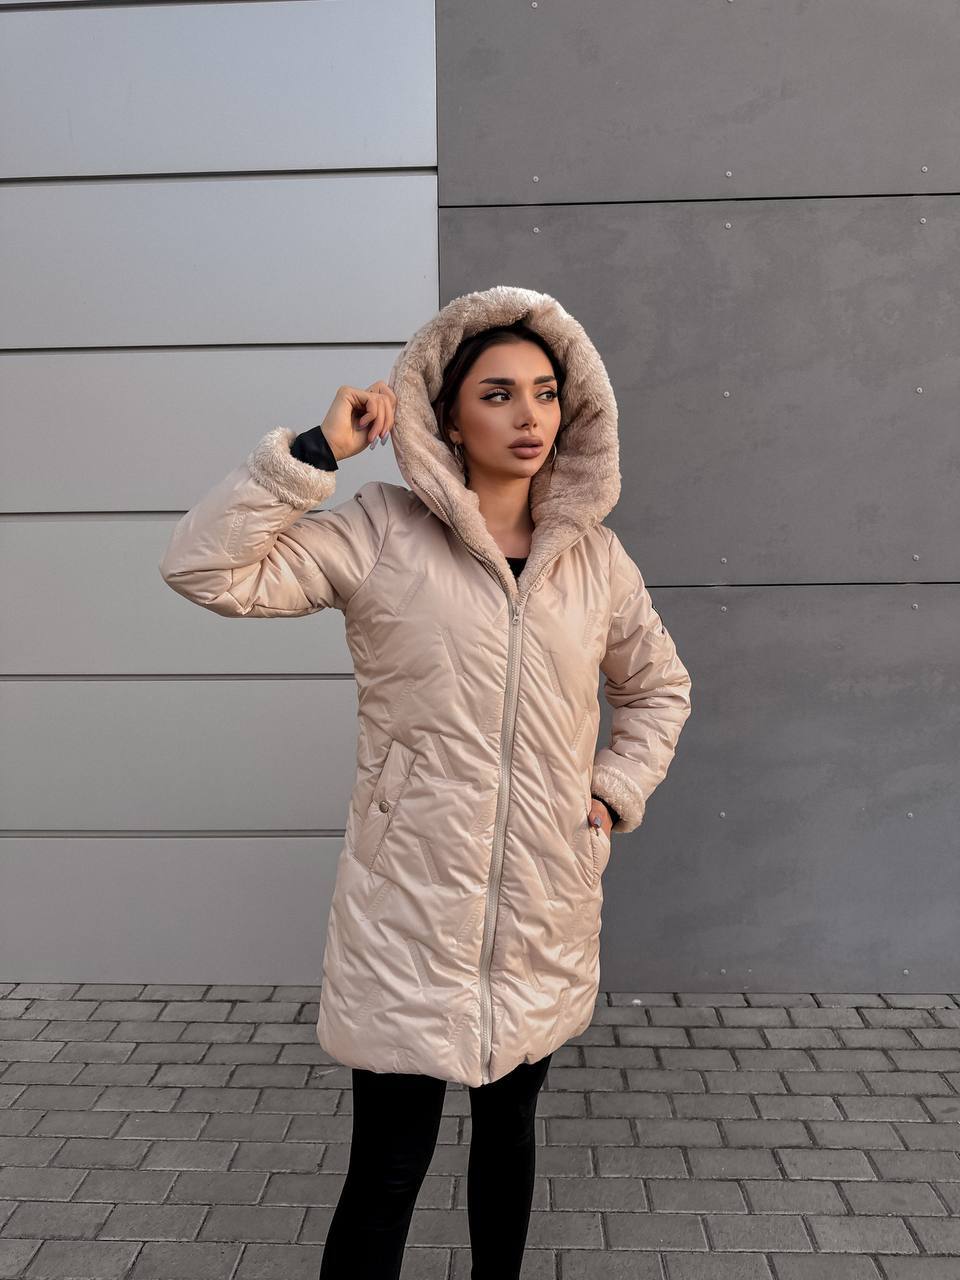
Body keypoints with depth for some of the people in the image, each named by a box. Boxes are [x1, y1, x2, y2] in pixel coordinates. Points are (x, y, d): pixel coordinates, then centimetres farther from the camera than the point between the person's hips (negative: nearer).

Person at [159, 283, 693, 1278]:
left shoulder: (594, 555, 3)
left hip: (544, 912, 4)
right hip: (410, 907, -4)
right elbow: (203, 567, -16)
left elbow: (658, 685, 18)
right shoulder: (380, 533, -8)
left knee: (509, 1129, 23)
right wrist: (316, 451, -18)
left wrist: (616, 790, 5)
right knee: (386, 1170, 4)